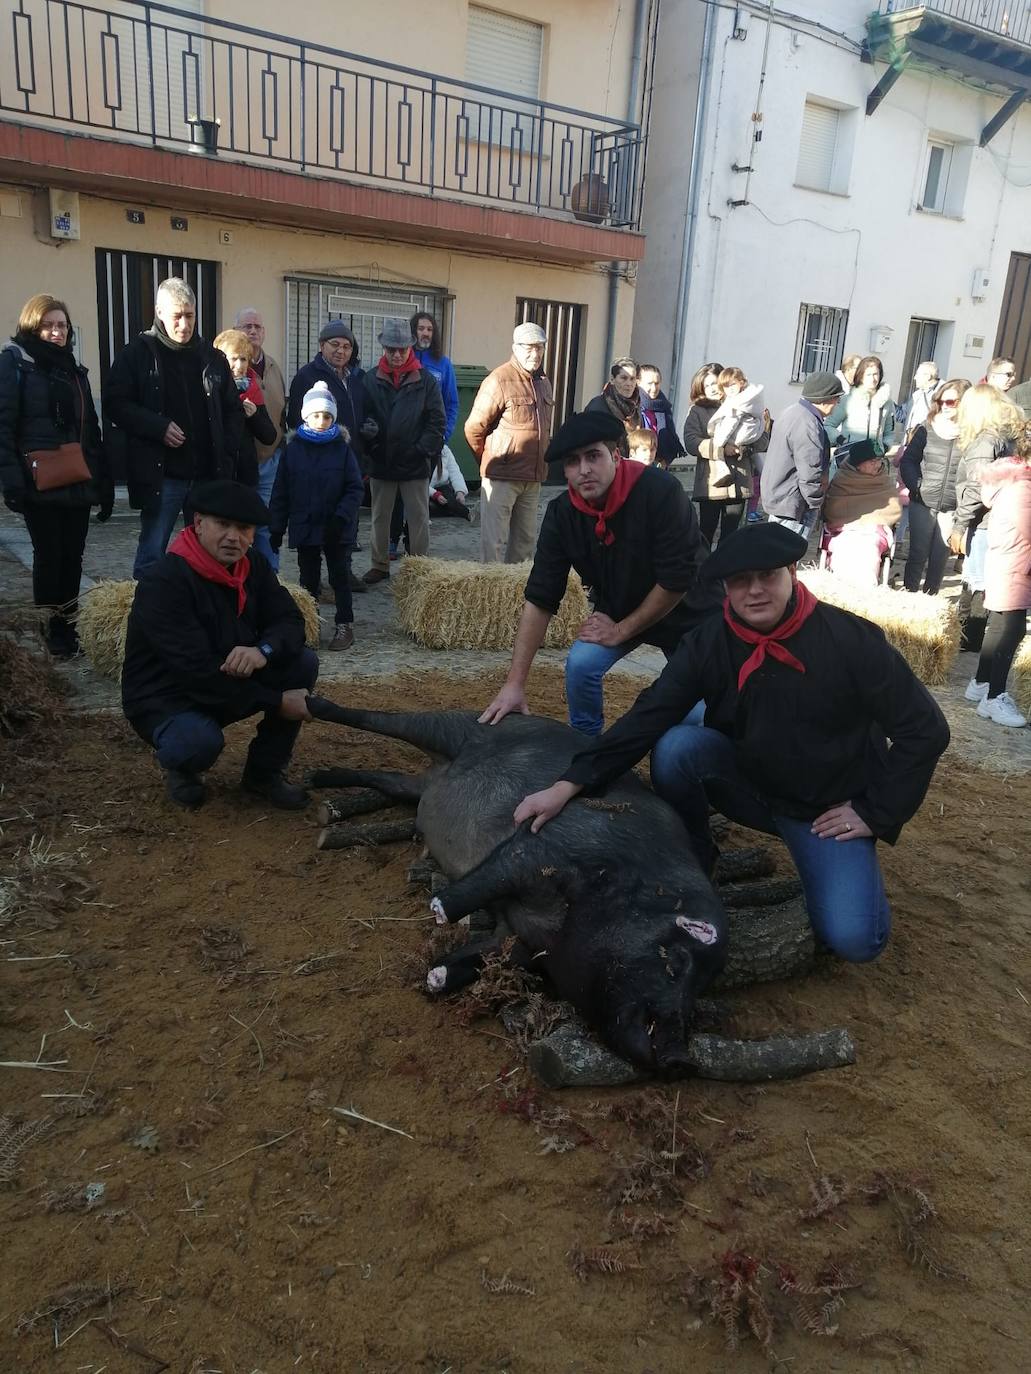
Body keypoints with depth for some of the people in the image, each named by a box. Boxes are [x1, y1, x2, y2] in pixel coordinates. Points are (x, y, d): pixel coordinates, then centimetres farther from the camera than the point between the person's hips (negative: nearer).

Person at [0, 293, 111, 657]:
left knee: (73, 556, 7)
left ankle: (69, 626, 19)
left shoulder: (73, 368, 16)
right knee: (49, 555, 1)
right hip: (39, 483, -5)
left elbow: (91, 428, 18)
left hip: (78, 482, 5)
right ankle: (52, 630, 14)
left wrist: (104, 479, 13)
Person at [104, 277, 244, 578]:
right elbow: (115, 403, -4)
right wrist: (159, 427, -17)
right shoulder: (138, 354, 0)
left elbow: (233, 410, 16)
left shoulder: (212, 357, 11)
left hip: (209, 475, 4)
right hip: (161, 475, -3)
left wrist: (227, 457, 4)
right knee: (152, 554, 0)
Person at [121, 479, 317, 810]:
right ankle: (180, 766, 3)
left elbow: (290, 621, -4)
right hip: (165, 698, -7)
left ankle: (264, 773, 1)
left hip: (230, 683, 7)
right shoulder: (164, 582, -26)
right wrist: (276, 702, -28)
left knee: (304, 663, -13)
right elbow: (198, 670, -31)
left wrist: (263, 650, -30)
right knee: (201, 742, -39)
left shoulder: (254, 566, -2)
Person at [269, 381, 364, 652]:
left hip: (337, 529, -2)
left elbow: (355, 488, -6)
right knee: (308, 578, 12)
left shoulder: (342, 448, -4)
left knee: (340, 576, 7)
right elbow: (281, 493, 2)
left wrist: (341, 517, -18)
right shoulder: (293, 449, -1)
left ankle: (345, 624, 15)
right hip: (304, 527, 2)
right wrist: (276, 528, -1)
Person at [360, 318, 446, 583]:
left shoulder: (426, 380, -3)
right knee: (380, 518, 13)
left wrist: (424, 451, -12)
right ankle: (380, 565, 26)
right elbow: (362, 414, 4)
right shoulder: (371, 380, 2)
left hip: (415, 464, -2)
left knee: (419, 518, 5)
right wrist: (366, 428, -18)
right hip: (380, 462, 2)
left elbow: (437, 420, -4)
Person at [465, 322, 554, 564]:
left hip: (533, 479, 8)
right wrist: (490, 461, 3)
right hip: (501, 477, -7)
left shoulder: (544, 383, 13)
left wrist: (539, 467, 15)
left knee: (526, 540, 14)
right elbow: (474, 428, -9)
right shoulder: (499, 380, -11)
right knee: (494, 541, -5)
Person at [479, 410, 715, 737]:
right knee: (581, 665, -17)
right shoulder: (561, 514, -18)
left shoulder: (661, 491, -31)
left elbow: (677, 579, -27)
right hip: (616, 610, 3)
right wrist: (515, 683, -23)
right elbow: (539, 598, -18)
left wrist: (621, 631, -17)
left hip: (683, 611, -3)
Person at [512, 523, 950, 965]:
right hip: (747, 786, 3)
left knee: (854, 940, -21)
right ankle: (692, 862, -1)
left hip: (831, 811, -2)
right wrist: (567, 785, -27)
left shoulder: (853, 640, -20)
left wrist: (876, 813, -11)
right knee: (677, 745, -26)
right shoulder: (708, 643, -12)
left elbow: (925, 729, -12)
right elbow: (646, 719, -18)